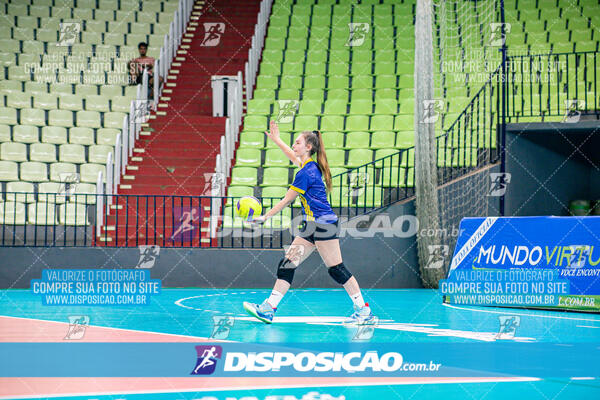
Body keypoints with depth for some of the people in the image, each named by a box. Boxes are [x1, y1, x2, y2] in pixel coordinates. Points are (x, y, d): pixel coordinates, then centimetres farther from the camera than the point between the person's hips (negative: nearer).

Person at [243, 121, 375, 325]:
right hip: (312, 225, 10)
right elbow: (294, 156, 36)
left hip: (323, 224, -10)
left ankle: (363, 311, -2)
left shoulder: (306, 173, -16)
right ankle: (269, 308, 2)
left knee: (336, 269, -8)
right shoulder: (310, 165, 11)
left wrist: (264, 217, -4)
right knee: (287, 263, 4)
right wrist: (277, 140, 44)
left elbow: (286, 200, -11)